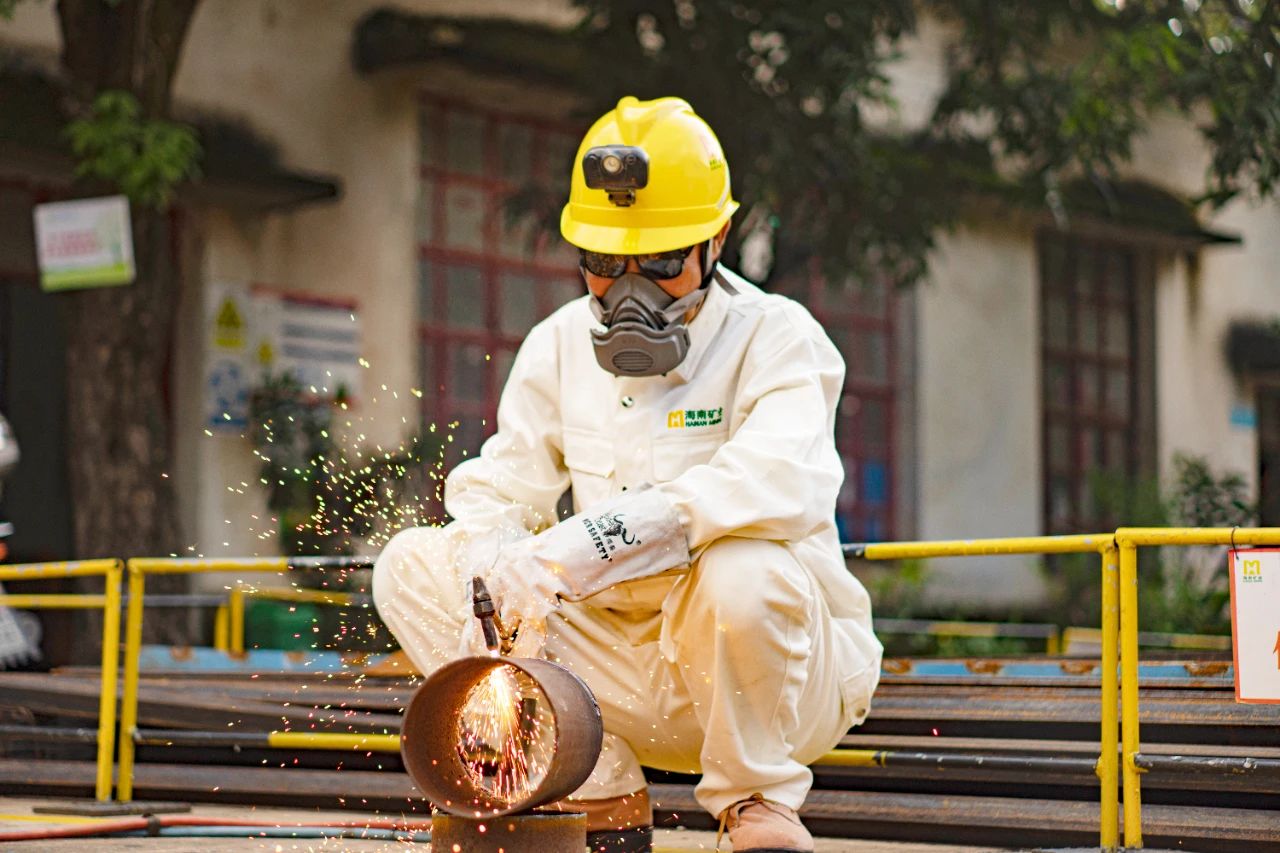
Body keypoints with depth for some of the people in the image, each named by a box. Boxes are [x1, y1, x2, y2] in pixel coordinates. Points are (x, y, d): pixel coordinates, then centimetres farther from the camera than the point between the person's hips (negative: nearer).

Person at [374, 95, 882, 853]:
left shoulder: (775, 336, -12)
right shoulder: (561, 345, 6)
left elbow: (784, 483, -32)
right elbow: (499, 487, 2)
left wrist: (606, 534, -43)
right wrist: (498, 565, -23)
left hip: (787, 680, -5)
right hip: (631, 678, 5)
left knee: (742, 571, -39)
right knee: (413, 566, -7)